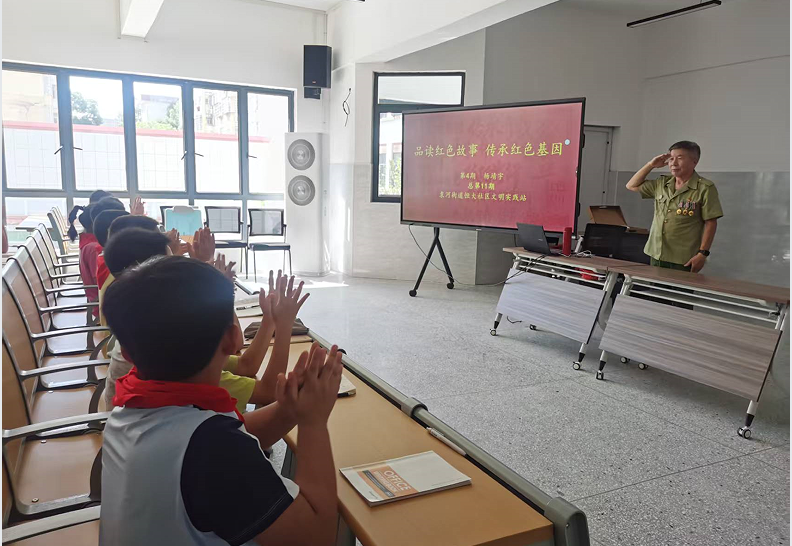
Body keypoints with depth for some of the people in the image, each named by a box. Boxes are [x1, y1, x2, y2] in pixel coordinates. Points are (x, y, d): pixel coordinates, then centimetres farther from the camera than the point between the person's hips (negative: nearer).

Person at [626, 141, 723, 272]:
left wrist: (703, 253, -13)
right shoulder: (661, 184, 11)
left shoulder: (705, 188, -7)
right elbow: (632, 186, 21)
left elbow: (710, 223, -8)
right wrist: (651, 165, 10)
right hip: (656, 255, 6)